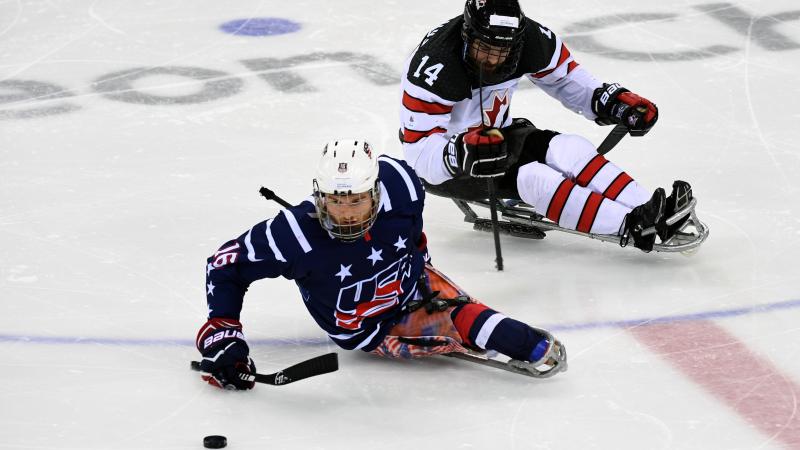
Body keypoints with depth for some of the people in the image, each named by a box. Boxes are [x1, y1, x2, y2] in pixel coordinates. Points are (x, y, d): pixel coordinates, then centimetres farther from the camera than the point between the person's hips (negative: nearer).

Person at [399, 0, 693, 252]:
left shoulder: (529, 40, -16)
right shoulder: (435, 68, -32)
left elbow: (564, 77, 5)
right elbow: (420, 153, -32)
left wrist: (611, 102, -9)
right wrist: (462, 152, -50)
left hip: (492, 135, 6)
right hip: (441, 167, -6)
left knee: (568, 149, -18)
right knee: (529, 176, -27)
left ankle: (650, 212, -27)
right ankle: (633, 226, -34)